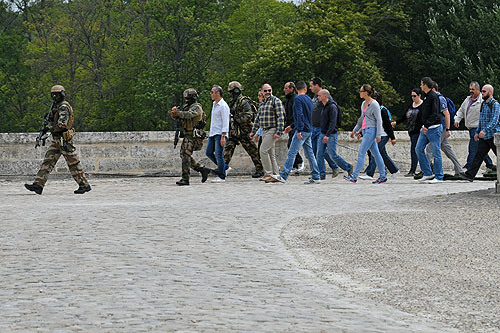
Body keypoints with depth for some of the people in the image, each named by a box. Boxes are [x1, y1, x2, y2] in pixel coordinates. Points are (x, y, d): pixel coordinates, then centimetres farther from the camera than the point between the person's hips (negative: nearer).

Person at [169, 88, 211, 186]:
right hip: (187, 135, 10)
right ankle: (203, 170, 18)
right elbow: (177, 117, 11)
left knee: (185, 155, -16)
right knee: (185, 155, 10)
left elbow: (189, 115, -29)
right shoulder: (186, 106, 17)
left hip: (192, 135, -10)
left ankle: (185, 179, -18)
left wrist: (177, 112, -39)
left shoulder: (197, 107, -10)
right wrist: (174, 113, -12)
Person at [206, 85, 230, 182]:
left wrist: (223, 137, -22)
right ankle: (223, 166, 21)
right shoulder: (214, 104, 16)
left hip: (220, 134, -9)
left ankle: (221, 177, -3)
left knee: (219, 155, -8)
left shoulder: (223, 106, -13)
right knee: (209, 153, 7)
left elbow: (225, 122, -17)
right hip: (213, 134, 9)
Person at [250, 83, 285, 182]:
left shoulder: (276, 101, -8)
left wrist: (278, 132, -20)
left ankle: (268, 174, -12)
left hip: (272, 130, -8)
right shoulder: (262, 103, 16)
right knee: (270, 153, 8)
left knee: (263, 150, -15)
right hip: (264, 131, 8)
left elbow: (281, 117, -14)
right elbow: (258, 118, 23)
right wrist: (253, 131, 17)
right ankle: (275, 175, 11)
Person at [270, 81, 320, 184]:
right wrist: (291, 126, 27)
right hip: (309, 131, 8)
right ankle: (315, 177, 8)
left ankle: (283, 176, -15)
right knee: (310, 154, 9)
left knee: (292, 153, -11)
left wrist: (299, 130, -25)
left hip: (302, 130, -8)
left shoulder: (298, 99, -10)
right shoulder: (309, 99, 16)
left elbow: (300, 115, -20)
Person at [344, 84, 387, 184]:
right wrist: (355, 130, 25)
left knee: (361, 153, -11)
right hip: (365, 130, 9)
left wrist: (378, 135, -16)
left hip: (371, 130, -9)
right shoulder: (364, 104, 14)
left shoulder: (374, 104, -12)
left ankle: (354, 176, -12)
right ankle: (382, 176, 12)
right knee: (375, 153, 10)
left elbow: (379, 120, -13)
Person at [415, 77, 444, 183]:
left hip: (434, 128, -10)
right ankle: (427, 173, 12)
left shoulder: (434, 96, -14)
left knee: (436, 152, -4)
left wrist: (427, 126, -24)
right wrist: (424, 126, 16)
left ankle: (439, 177, 1)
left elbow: (435, 114, -20)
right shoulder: (427, 96, 15)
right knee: (419, 149, 6)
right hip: (426, 128, 10)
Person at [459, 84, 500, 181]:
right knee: (478, 155, -1)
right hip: (484, 137, 7)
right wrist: (477, 132, 20)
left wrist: (485, 130, -31)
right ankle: (470, 175, -7)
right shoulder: (483, 104, 16)